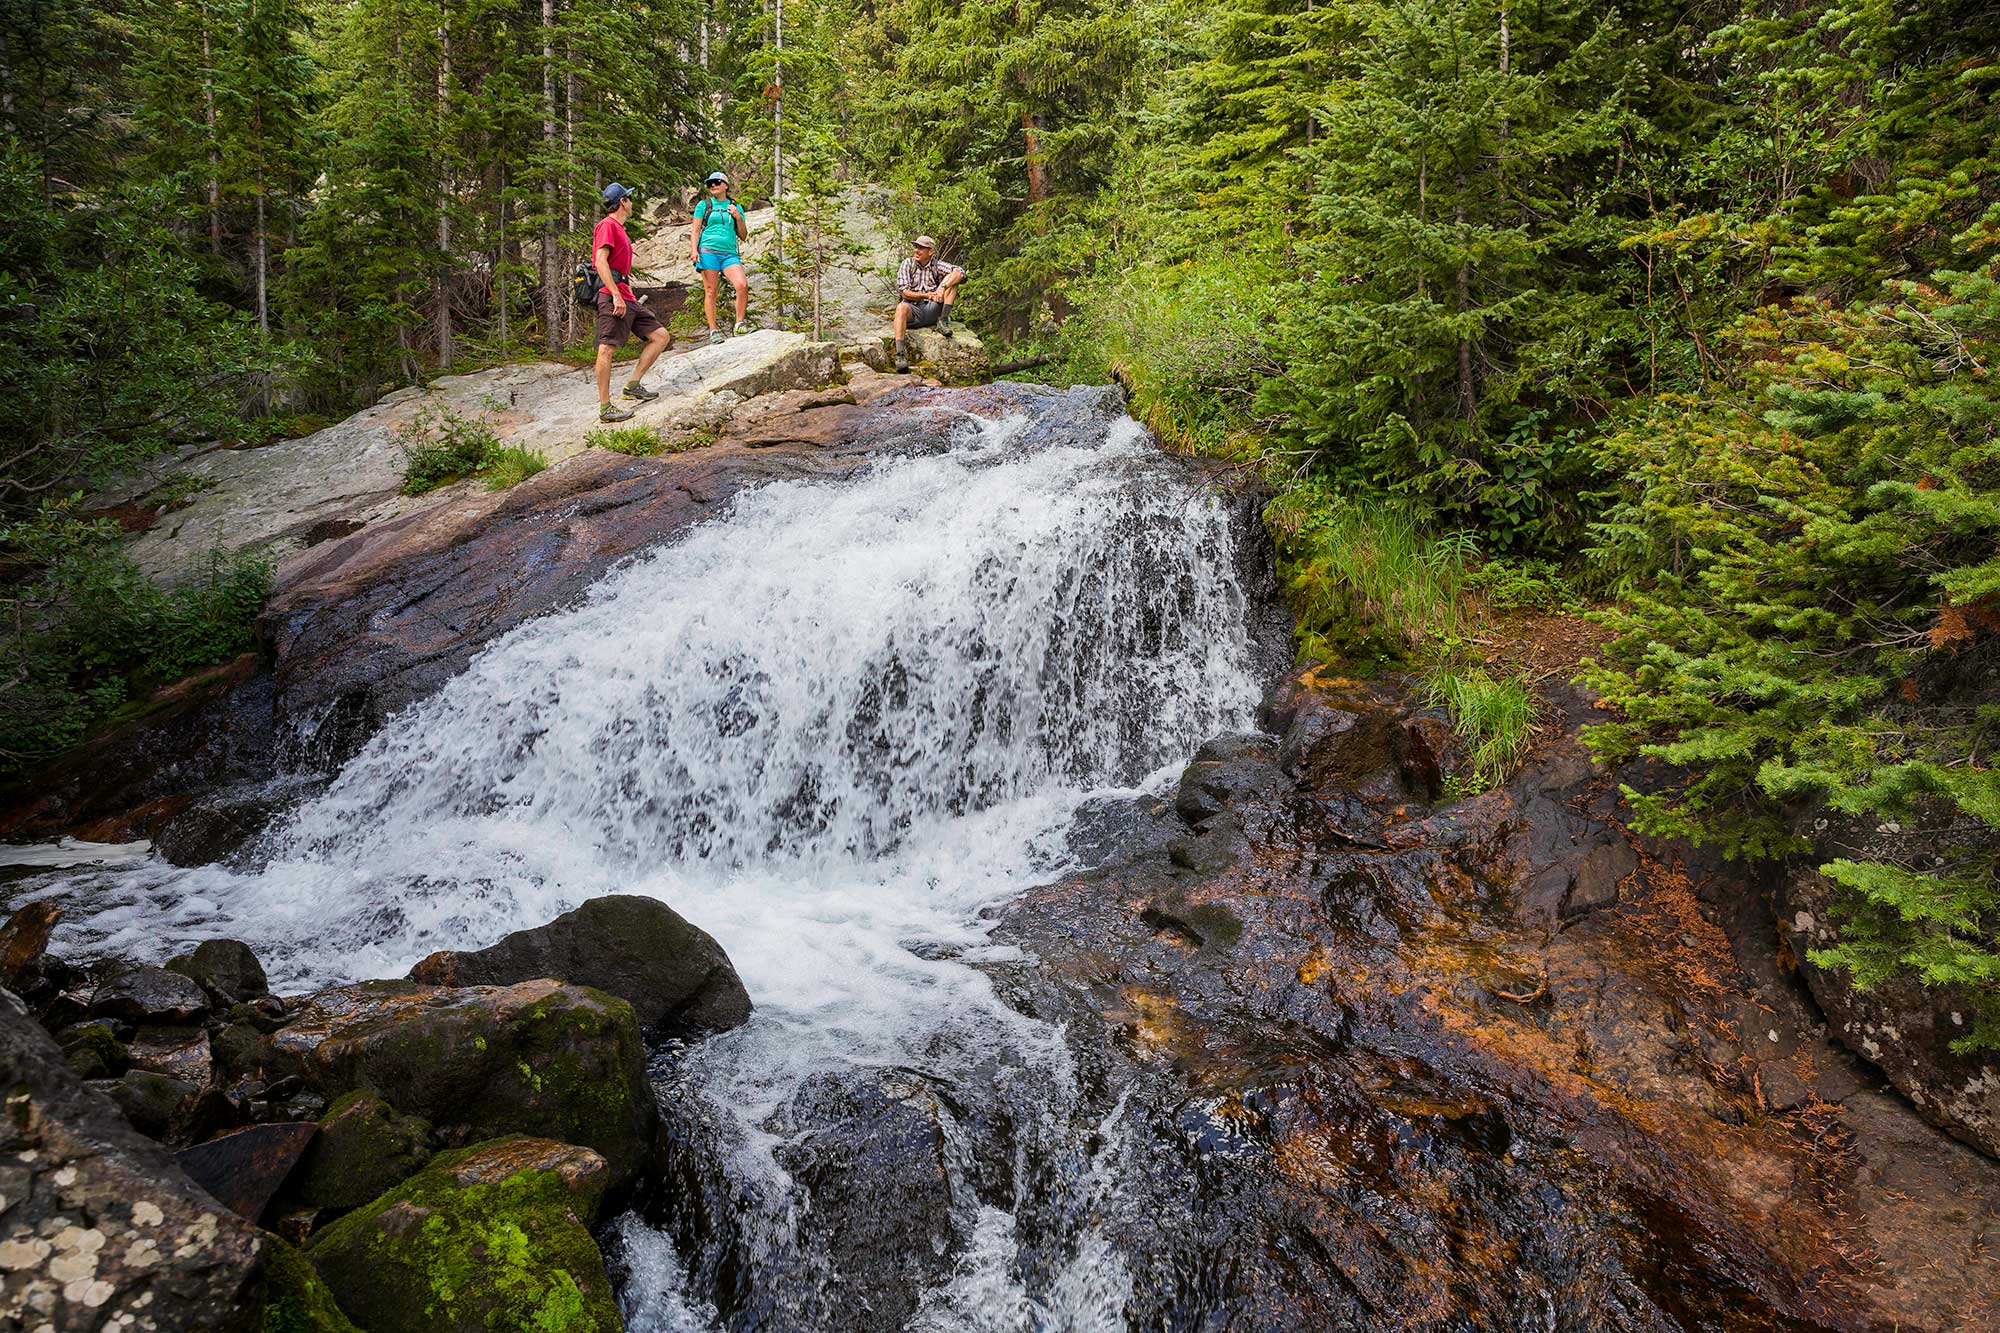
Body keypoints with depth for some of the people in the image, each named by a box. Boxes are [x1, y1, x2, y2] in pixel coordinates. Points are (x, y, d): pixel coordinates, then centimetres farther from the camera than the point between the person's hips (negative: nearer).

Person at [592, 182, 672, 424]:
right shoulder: (607, 225, -5)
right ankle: (605, 408, -13)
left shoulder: (619, 228, 24)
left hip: (627, 298, 10)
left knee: (661, 336, 6)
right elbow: (600, 261, -17)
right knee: (607, 349, -11)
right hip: (613, 297, -10)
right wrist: (616, 295, -23)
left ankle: (633, 386, 8)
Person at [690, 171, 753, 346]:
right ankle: (713, 331, -3)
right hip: (708, 251, -1)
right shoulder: (704, 205, 12)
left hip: (729, 253, 1)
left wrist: (738, 217, 1)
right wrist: (694, 250, -7)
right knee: (710, 291, -6)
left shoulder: (736, 207, 18)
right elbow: (695, 230, 8)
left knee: (742, 285, -20)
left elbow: (744, 236, 17)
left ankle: (740, 323, -7)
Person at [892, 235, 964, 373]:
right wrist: (926, 295, -16)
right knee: (901, 307, -37)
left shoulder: (937, 265, 6)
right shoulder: (907, 264, 6)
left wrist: (942, 288, -26)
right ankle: (900, 353, -46)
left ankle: (943, 320, -17)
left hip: (932, 310, 1)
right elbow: (904, 292, -4)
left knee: (951, 278, -11)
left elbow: (960, 273, -11)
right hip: (913, 310, -1)